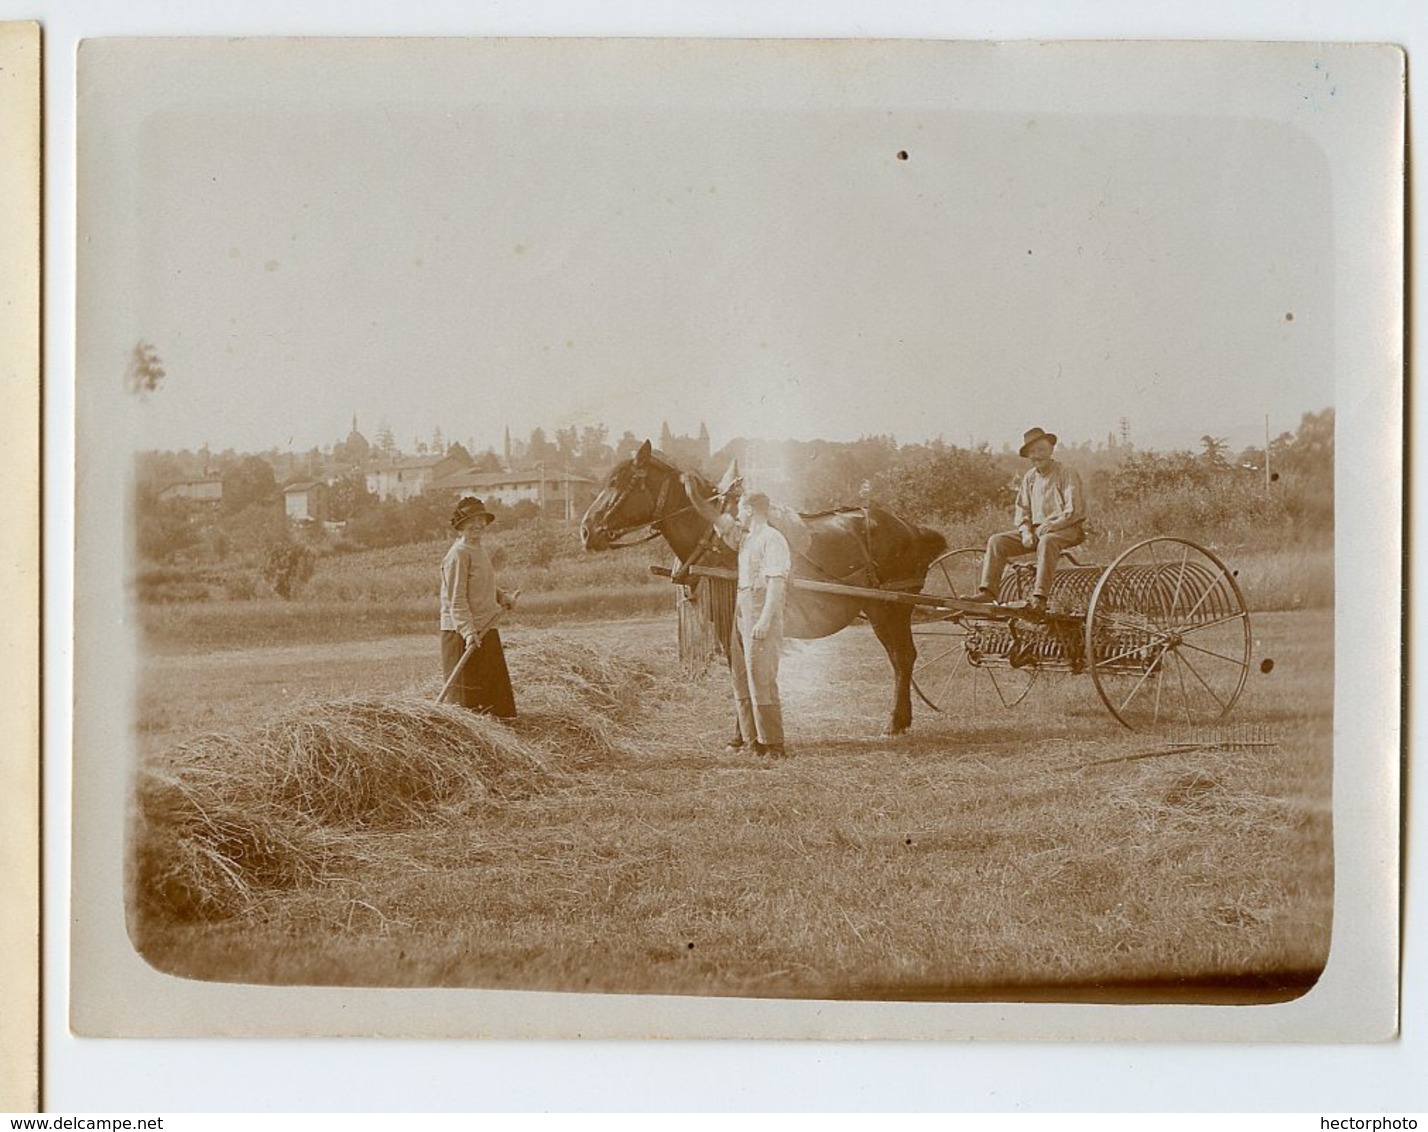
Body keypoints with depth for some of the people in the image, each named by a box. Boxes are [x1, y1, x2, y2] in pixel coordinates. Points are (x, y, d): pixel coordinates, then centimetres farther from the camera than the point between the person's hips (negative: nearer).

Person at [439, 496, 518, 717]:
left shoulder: (481, 551, 15)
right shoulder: (458, 554, -13)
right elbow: (457, 599, -19)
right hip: (461, 634, -9)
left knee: (497, 688, 13)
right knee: (466, 695, -5)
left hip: (486, 630, 9)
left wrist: (503, 597, 9)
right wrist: (468, 631, -26)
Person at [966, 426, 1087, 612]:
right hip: (1035, 529, 6)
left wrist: (1049, 526, -20)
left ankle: (1039, 598, -47)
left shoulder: (1067, 474, -3)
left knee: (1046, 541, -41)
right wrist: (1026, 531, -7)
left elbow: (1073, 511, -12)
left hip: (1066, 529, -6)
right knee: (997, 541, -11)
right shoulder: (1029, 478, 15)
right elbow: (1022, 510, 13)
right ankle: (988, 590, -19)